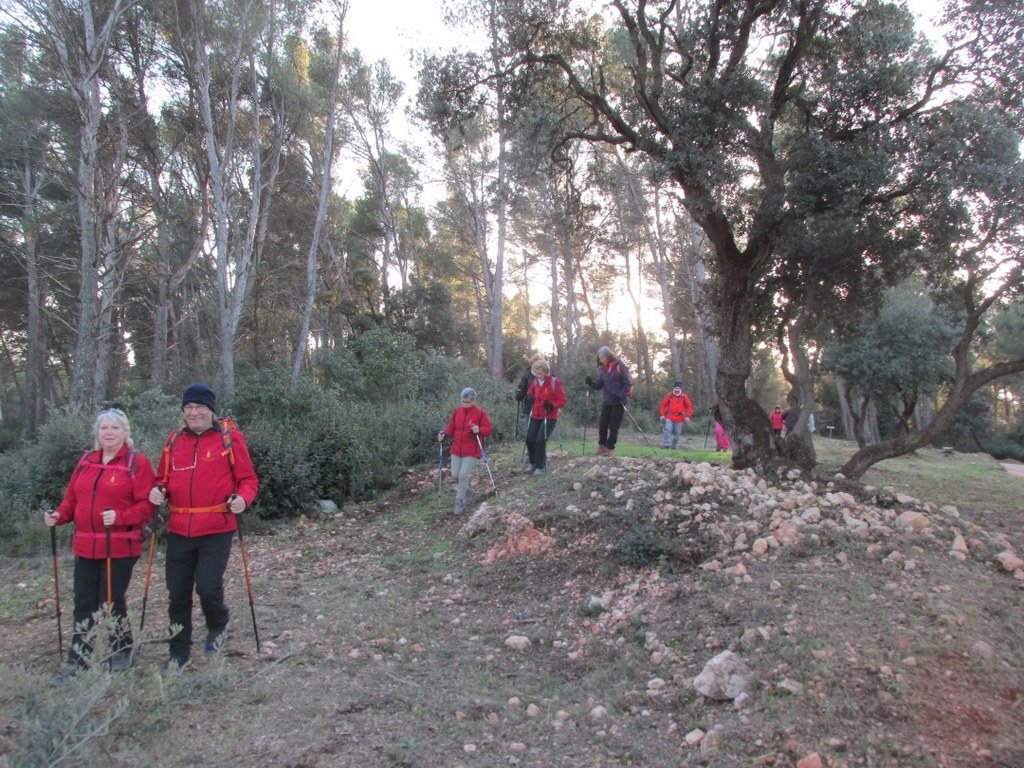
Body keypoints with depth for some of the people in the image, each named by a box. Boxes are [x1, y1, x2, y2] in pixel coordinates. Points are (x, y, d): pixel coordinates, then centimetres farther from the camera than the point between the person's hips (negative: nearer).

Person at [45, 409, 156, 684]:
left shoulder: (138, 462, -7)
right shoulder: (86, 461, 12)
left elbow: (146, 506, -11)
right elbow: (73, 497, 15)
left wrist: (120, 517, -26)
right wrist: (60, 515, -4)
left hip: (120, 547, -5)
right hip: (85, 545, 5)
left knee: (111, 601, 1)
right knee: (84, 603, 9)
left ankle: (122, 651, 23)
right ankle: (78, 661, 18)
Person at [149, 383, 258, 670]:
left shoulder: (230, 437, -2)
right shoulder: (173, 440, 9)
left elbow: (248, 478, 0)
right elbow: (163, 478, 17)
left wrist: (243, 498, -20)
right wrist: (157, 491, -5)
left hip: (216, 530, -4)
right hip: (179, 530, 4)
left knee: (208, 586, -11)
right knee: (177, 594, 10)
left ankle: (218, 625, 23)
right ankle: (179, 653, 28)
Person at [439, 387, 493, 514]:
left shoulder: (481, 413, -7)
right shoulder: (457, 411, 6)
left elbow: (488, 430, -7)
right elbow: (451, 427, 12)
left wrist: (479, 430, -28)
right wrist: (444, 434, -8)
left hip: (471, 452, -5)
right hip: (456, 450, 5)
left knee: (463, 475, -11)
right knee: (455, 475, 5)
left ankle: (460, 501, 6)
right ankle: (468, 491, 33)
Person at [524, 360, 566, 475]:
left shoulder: (555, 383, -14)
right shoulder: (536, 381, 3)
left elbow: (562, 401, -13)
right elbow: (531, 390, 26)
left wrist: (552, 405, -30)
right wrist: (530, 394, 2)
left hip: (549, 417, -6)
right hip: (535, 416, 6)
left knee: (540, 441, -15)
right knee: (529, 439, 4)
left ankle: (541, 466, 1)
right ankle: (533, 463, 26)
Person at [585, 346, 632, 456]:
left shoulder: (619, 366, -7)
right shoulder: (603, 369, 10)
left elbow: (628, 383, -8)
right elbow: (599, 385, 6)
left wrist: (621, 395, -20)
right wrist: (591, 383, -14)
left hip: (619, 401, -5)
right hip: (606, 401, 5)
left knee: (614, 425, -3)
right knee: (602, 424, 1)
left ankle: (610, 448, 4)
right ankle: (602, 446, 14)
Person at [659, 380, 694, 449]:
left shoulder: (684, 396, -1)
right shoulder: (669, 395, 0)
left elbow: (689, 406, 3)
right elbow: (663, 405, 5)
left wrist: (687, 416, -7)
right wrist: (662, 414, -1)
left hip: (679, 418, 1)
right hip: (669, 417, -1)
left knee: (677, 433, 8)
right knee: (668, 430, -14)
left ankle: (675, 446, 21)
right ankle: (665, 445, -10)